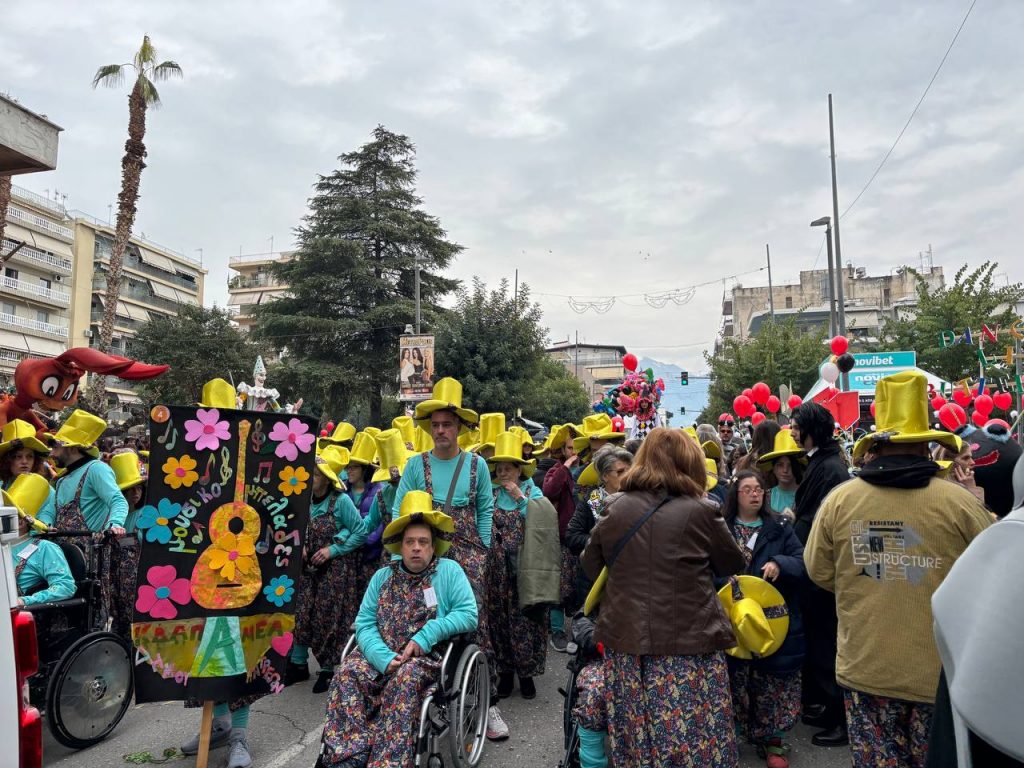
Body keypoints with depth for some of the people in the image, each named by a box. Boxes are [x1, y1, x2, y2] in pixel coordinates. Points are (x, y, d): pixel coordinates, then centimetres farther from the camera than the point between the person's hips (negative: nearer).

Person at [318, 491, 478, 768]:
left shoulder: (449, 571, 1)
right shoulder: (382, 576, 10)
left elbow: (469, 614, -9)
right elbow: (364, 623, 2)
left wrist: (425, 635, -19)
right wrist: (384, 657, -17)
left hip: (428, 658, -3)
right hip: (382, 657, 3)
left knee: (405, 677, -35)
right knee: (348, 673, -25)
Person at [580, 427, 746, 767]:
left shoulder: (616, 507, -2)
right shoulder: (700, 511, -12)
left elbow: (590, 566, 11)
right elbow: (735, 564, 4)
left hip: (626, 640, 4)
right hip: (688, 643, -3)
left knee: (636, 737, 15)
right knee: (694, 738, 9)